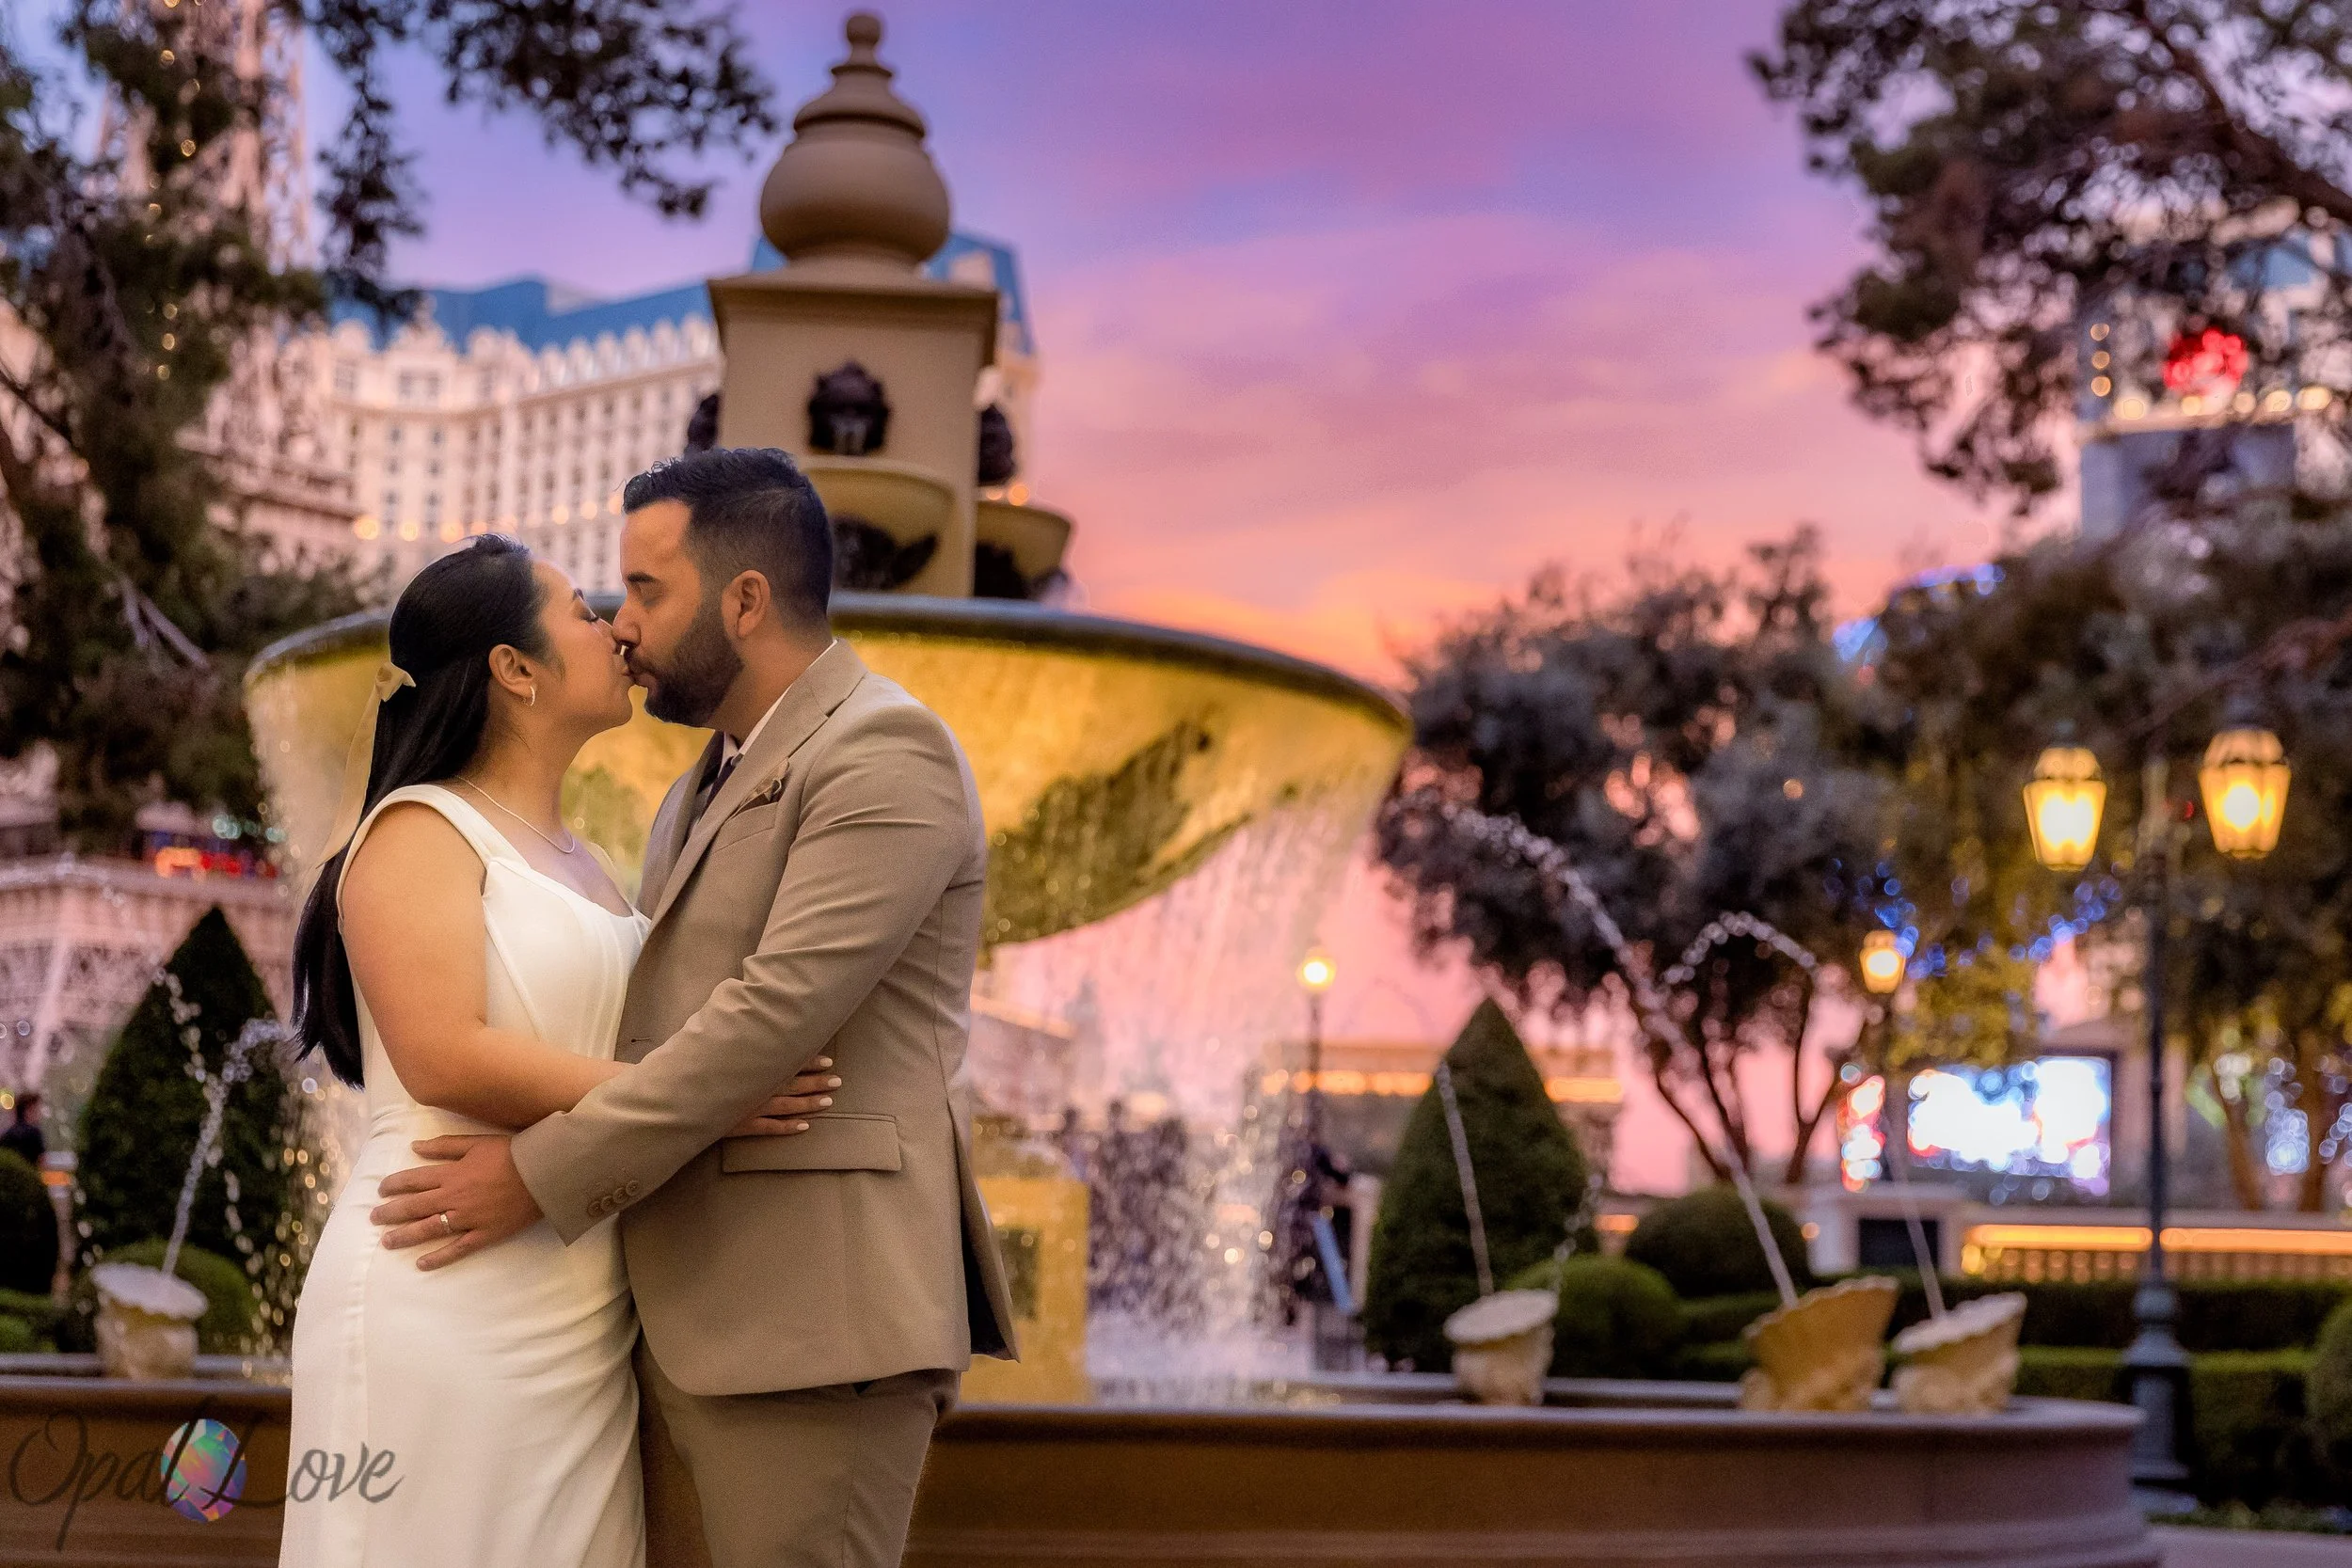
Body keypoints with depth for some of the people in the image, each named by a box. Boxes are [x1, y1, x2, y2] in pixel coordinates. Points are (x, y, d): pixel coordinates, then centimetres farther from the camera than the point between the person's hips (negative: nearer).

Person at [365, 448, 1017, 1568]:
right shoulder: (705, 790, 23)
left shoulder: (886, 753, -8)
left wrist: (541, 1176, -14)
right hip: (683, 1322, 9)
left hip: (811, 1317, -9)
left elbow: (778, 1011, -17)